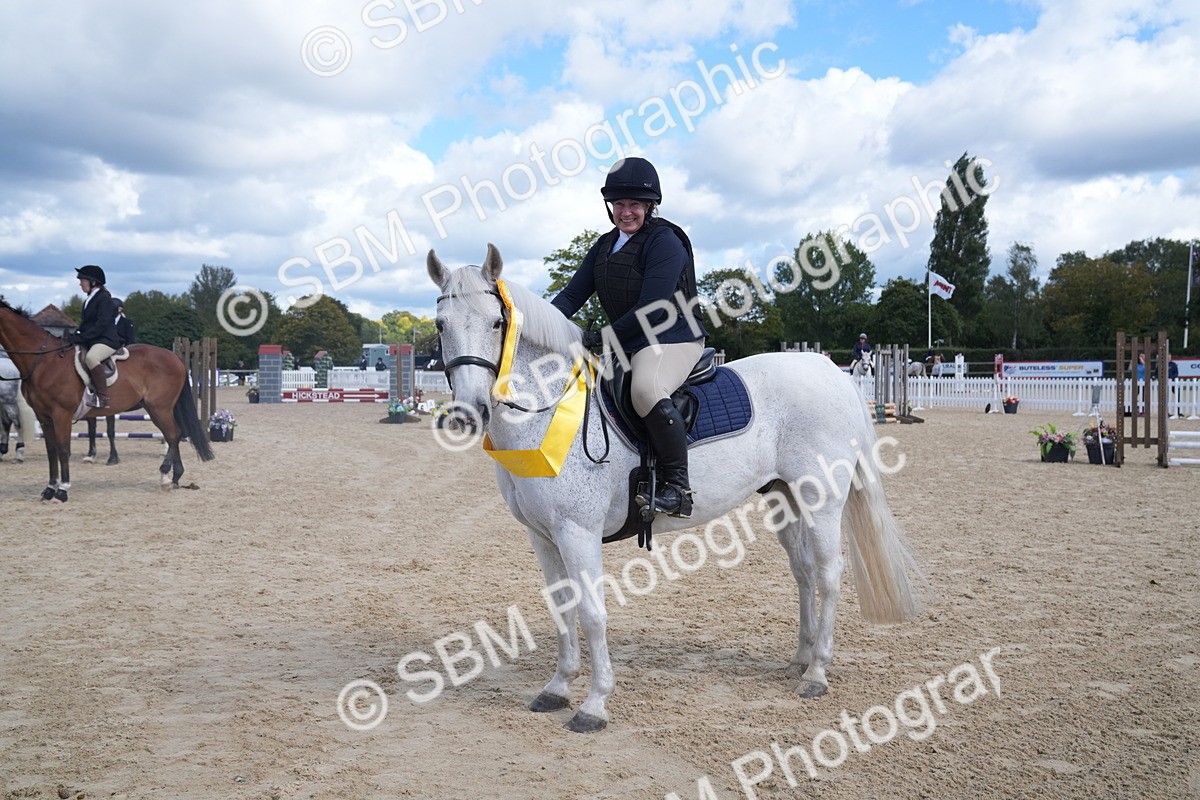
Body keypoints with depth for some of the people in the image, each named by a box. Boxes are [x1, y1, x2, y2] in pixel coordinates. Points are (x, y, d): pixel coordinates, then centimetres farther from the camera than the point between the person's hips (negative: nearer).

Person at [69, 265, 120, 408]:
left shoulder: (104, 299, -10)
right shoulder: (89, 300, 18)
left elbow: (102, 324, -19)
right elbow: (85, 323, 21)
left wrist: (81, 337, -23)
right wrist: (75, 334, 2)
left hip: (106, 340, -10)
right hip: (90, 342, 11)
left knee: (90, 357, -37)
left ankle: (102, 397, -33)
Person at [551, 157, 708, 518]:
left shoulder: (665, 242, -12)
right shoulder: (604, 246, 13)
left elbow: (652, 309, -21)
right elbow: (573, 295, 7)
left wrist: (601, 337, -23)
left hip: (674, 339, -9)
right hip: (625, 343, 9)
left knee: (646, 389, -37)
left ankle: (678, 487, -27)